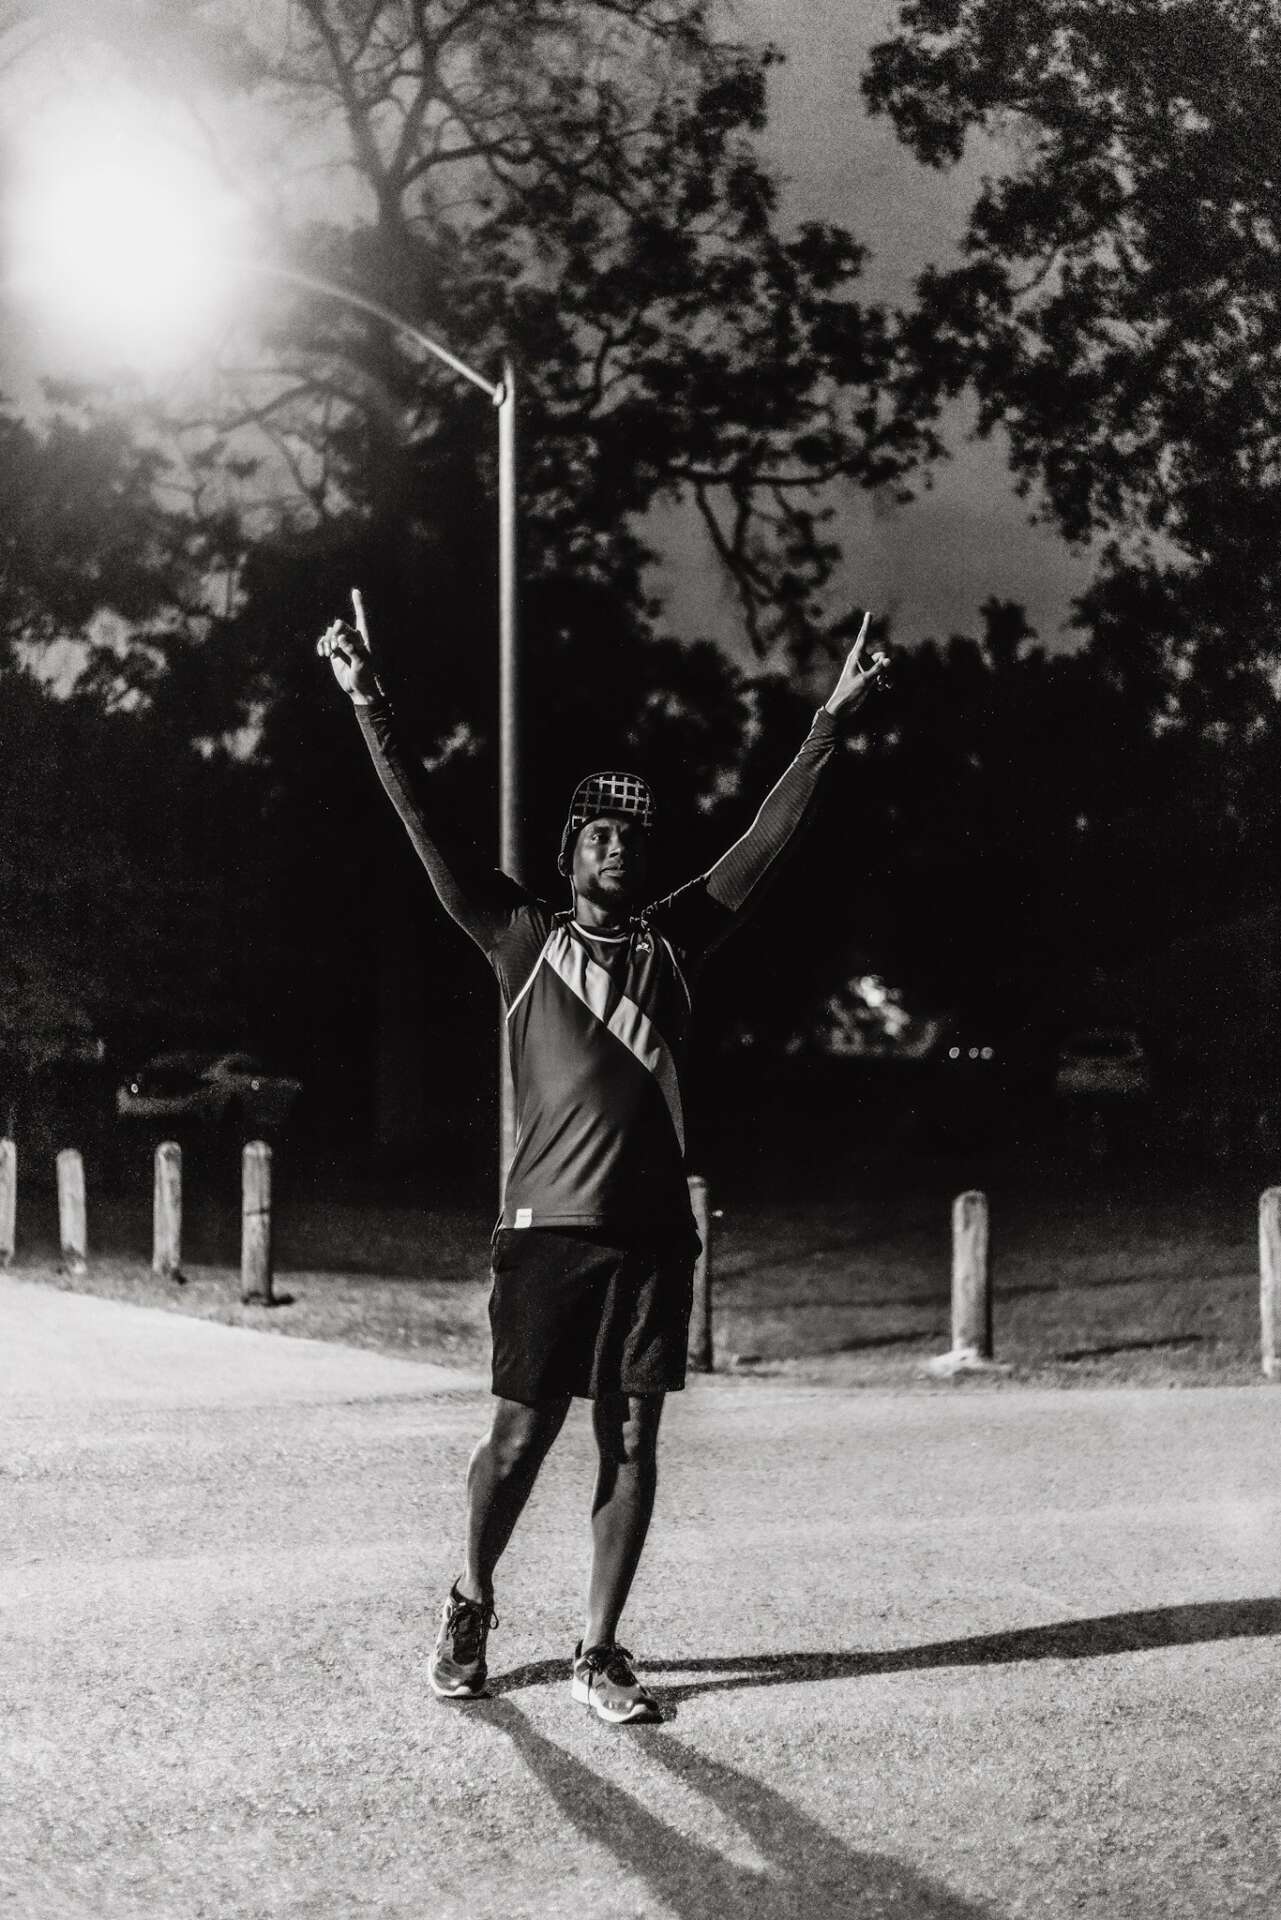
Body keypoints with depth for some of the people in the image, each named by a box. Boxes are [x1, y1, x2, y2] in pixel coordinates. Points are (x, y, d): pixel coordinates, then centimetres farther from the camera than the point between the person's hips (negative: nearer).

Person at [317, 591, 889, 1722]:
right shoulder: (523, 939, 6)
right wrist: (370, 707, -8)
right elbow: (429, 832, -1)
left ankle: (599, 1653, 12)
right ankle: (470, 1612, 25)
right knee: (521, 1435, 2)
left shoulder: (674, 941, 13)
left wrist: (831, 724, 9)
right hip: (550, 1224, -3)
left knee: (632, 1440, 4)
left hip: (653, 1227, 3)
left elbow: (771, 837, 12)